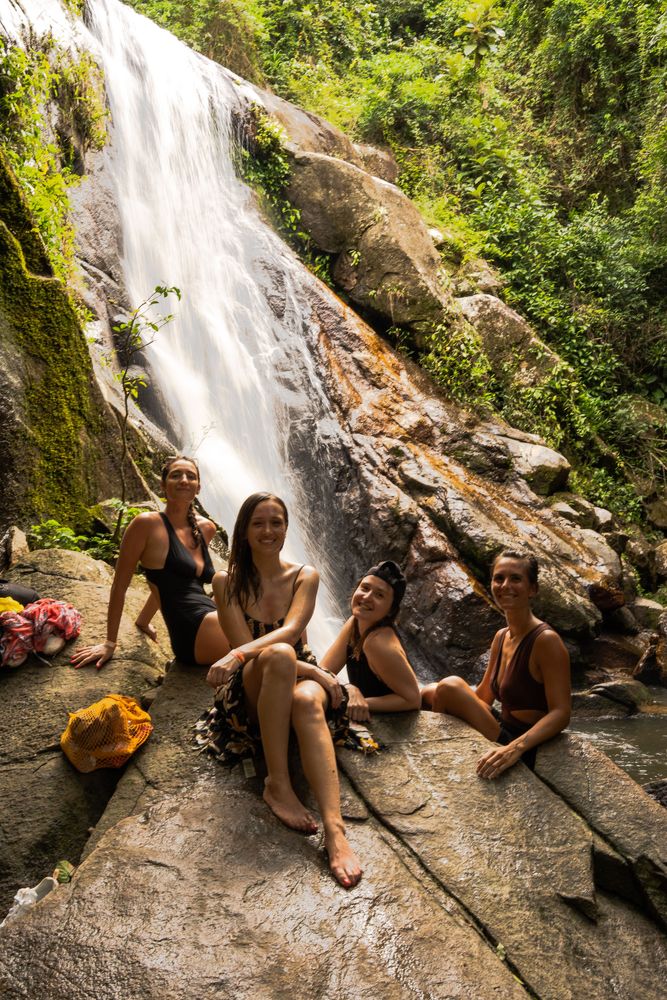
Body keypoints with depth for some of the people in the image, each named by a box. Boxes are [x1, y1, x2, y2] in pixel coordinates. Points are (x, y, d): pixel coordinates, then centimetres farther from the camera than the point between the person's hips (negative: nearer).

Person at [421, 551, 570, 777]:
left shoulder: (546, 640, -19)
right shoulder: (501, 637, 6)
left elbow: (560, 714, -24)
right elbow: (483, 695, 13)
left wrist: (515, 748, -39)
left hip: (526, 752, -8)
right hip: (503, 732, 8)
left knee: (450, 686, -20)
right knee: (430, 693, -2)